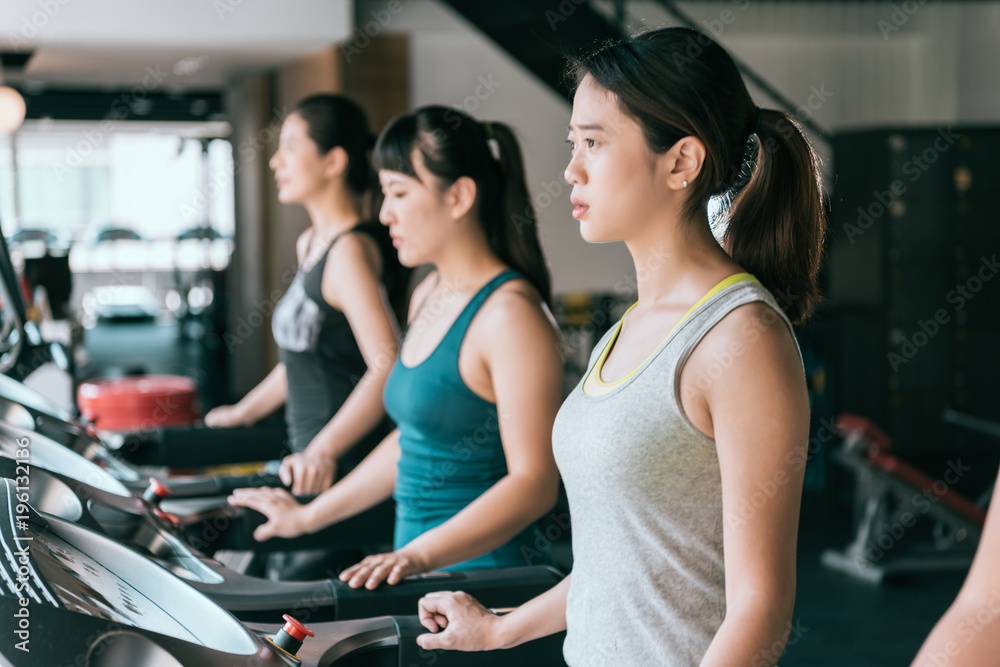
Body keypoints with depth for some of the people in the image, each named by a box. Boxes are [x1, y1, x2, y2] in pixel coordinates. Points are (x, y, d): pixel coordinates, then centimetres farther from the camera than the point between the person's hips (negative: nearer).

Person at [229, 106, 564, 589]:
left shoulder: (509, 312, -14)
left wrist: (419, 555, -27)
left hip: (482, 579, -8)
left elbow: (534, 481, -18)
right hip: (417, 572, 8)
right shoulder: (429, 295, 14)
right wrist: (308, 516, 26)